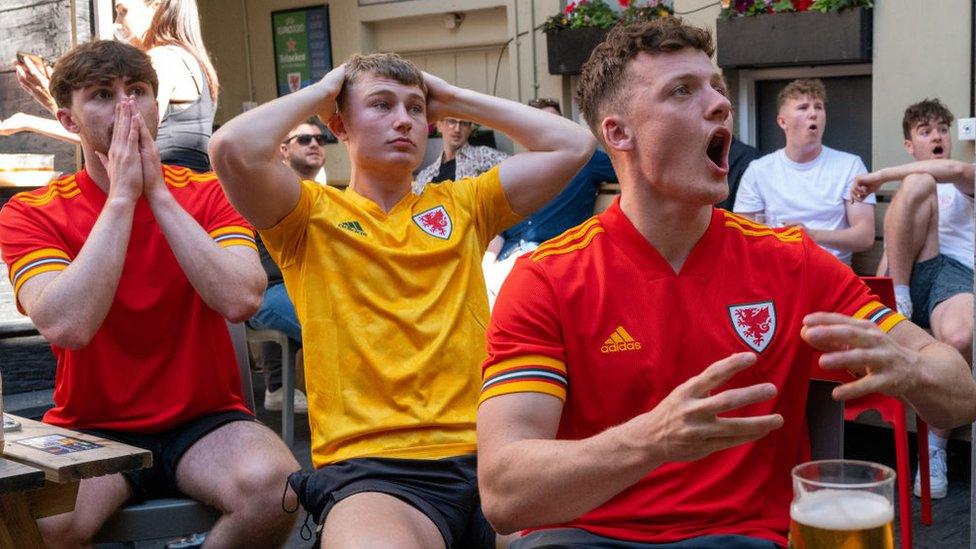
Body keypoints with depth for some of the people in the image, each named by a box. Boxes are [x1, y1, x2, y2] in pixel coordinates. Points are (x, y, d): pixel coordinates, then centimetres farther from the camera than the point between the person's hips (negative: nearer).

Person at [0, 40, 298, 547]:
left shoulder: (208, 195, 2)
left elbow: (239, 301, -17)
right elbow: (67, 326, -21)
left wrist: (158, 193, -14)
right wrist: (123, 195, -16)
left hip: (205, 421, 1)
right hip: (91, 428, -1)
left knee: (271, 485, -31)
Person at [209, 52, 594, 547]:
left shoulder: (461, 205, 20)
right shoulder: (314, 214, 11)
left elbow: (572, 145, 15)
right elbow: (233, 150, -8)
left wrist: (453, 100, 19)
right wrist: (319, 94, 9)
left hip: (485, 455, 4)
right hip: (370, 468, -3)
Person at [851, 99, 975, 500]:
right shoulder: (904, 186, 32)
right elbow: (890, 249, 24)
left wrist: (882, 175, -6)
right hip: (912, 274, 2)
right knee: (918, 183, -22)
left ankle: (936, 442, -17)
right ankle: (898, 300, -23)